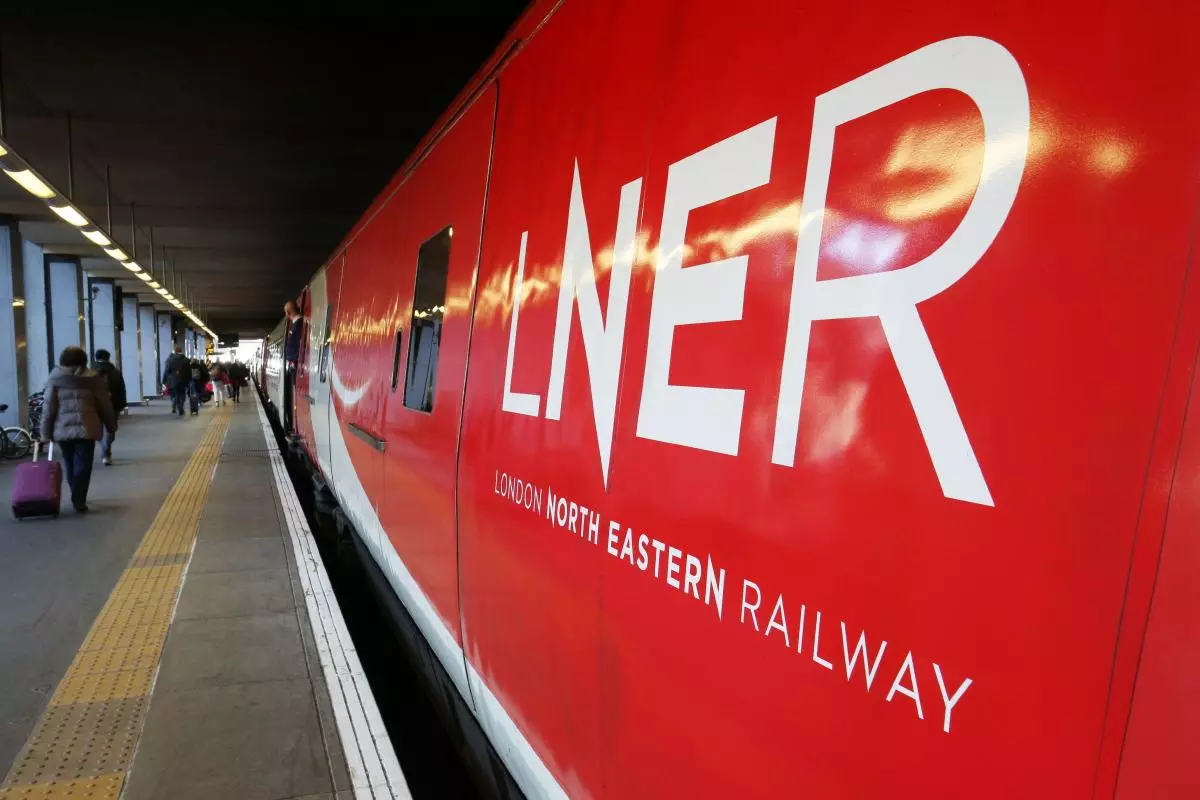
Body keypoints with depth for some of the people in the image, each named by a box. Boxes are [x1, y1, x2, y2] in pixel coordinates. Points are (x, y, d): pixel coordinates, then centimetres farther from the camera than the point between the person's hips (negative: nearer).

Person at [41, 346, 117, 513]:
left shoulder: (55, 378, 4)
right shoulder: (93, 377, 2)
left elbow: (49, 408, 1)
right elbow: (105, 406, 4)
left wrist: (46, 432, 5)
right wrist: (111, 428, 12)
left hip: (62, 429, 2)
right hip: (86, 428, -2)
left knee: (69, 464, 15)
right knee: (82, 465, 0)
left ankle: (77, 498, 25)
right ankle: (79, 500, -6)